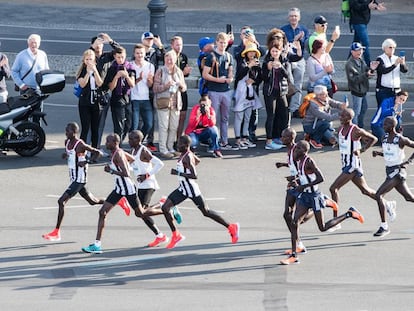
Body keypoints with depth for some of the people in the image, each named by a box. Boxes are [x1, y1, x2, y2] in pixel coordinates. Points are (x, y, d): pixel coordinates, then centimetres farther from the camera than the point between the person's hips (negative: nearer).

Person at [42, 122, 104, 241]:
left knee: (61, 201, -15)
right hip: (74, 178, 10)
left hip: (79, 179, -10)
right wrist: (65, 155, 1)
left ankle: (56, 232, -11)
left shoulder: (80, 145, -19)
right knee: (93, 201, 23)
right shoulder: (67, 142, 6)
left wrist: (86, 161, -26)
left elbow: (97, 153, -17)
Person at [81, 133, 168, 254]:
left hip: (128, 189, -9)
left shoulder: (118, 154, -22)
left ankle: (160, 236, 26)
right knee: (102, 212, 0)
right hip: (119, 188, 9)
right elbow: (134, 160, 18)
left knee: (140, 213, 7)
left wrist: (111, 170, -26)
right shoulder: (119, 152, 5)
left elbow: (126, 174, -30)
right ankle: (97, 244, -1)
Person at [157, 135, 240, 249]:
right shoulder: (185, 154, 4)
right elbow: (197, 161, 25)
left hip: (192, 190, -9)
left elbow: (195, 176, -30)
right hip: (183, 188, 9)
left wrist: (178, 173, -30)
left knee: (206, 212, 2)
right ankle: (176, 235, 9)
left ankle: (232, 228, 15)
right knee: (165, 208, 1)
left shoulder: (187, 158, -23)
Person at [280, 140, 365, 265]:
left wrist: (303, 186, -23)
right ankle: (294, 255, -4)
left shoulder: (309, 162, -20)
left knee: (323, 227, 4)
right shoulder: (298, 161, 6)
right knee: (294, 223, -6)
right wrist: (296, 182, 2)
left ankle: (349, 213, 20)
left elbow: (321, 179, -26)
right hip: (304, 196, 8)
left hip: (314, 196, -8)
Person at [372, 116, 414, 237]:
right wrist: (378, 153, 2)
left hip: (397, 171, -8)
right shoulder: (384, 138, 7)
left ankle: (384, 226, -10)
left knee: (378, 195, -17)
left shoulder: (401, 140, -15)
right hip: (389, 170, 8)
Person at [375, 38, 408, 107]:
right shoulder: (380, 59, -2)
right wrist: (395, 64, -28)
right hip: (383, 90, -3)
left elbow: (405, 70, -2)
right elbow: (383, 71, -18)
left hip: (396, 90, 3)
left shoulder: (397, 58, 8)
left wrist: (403, 63, -24)